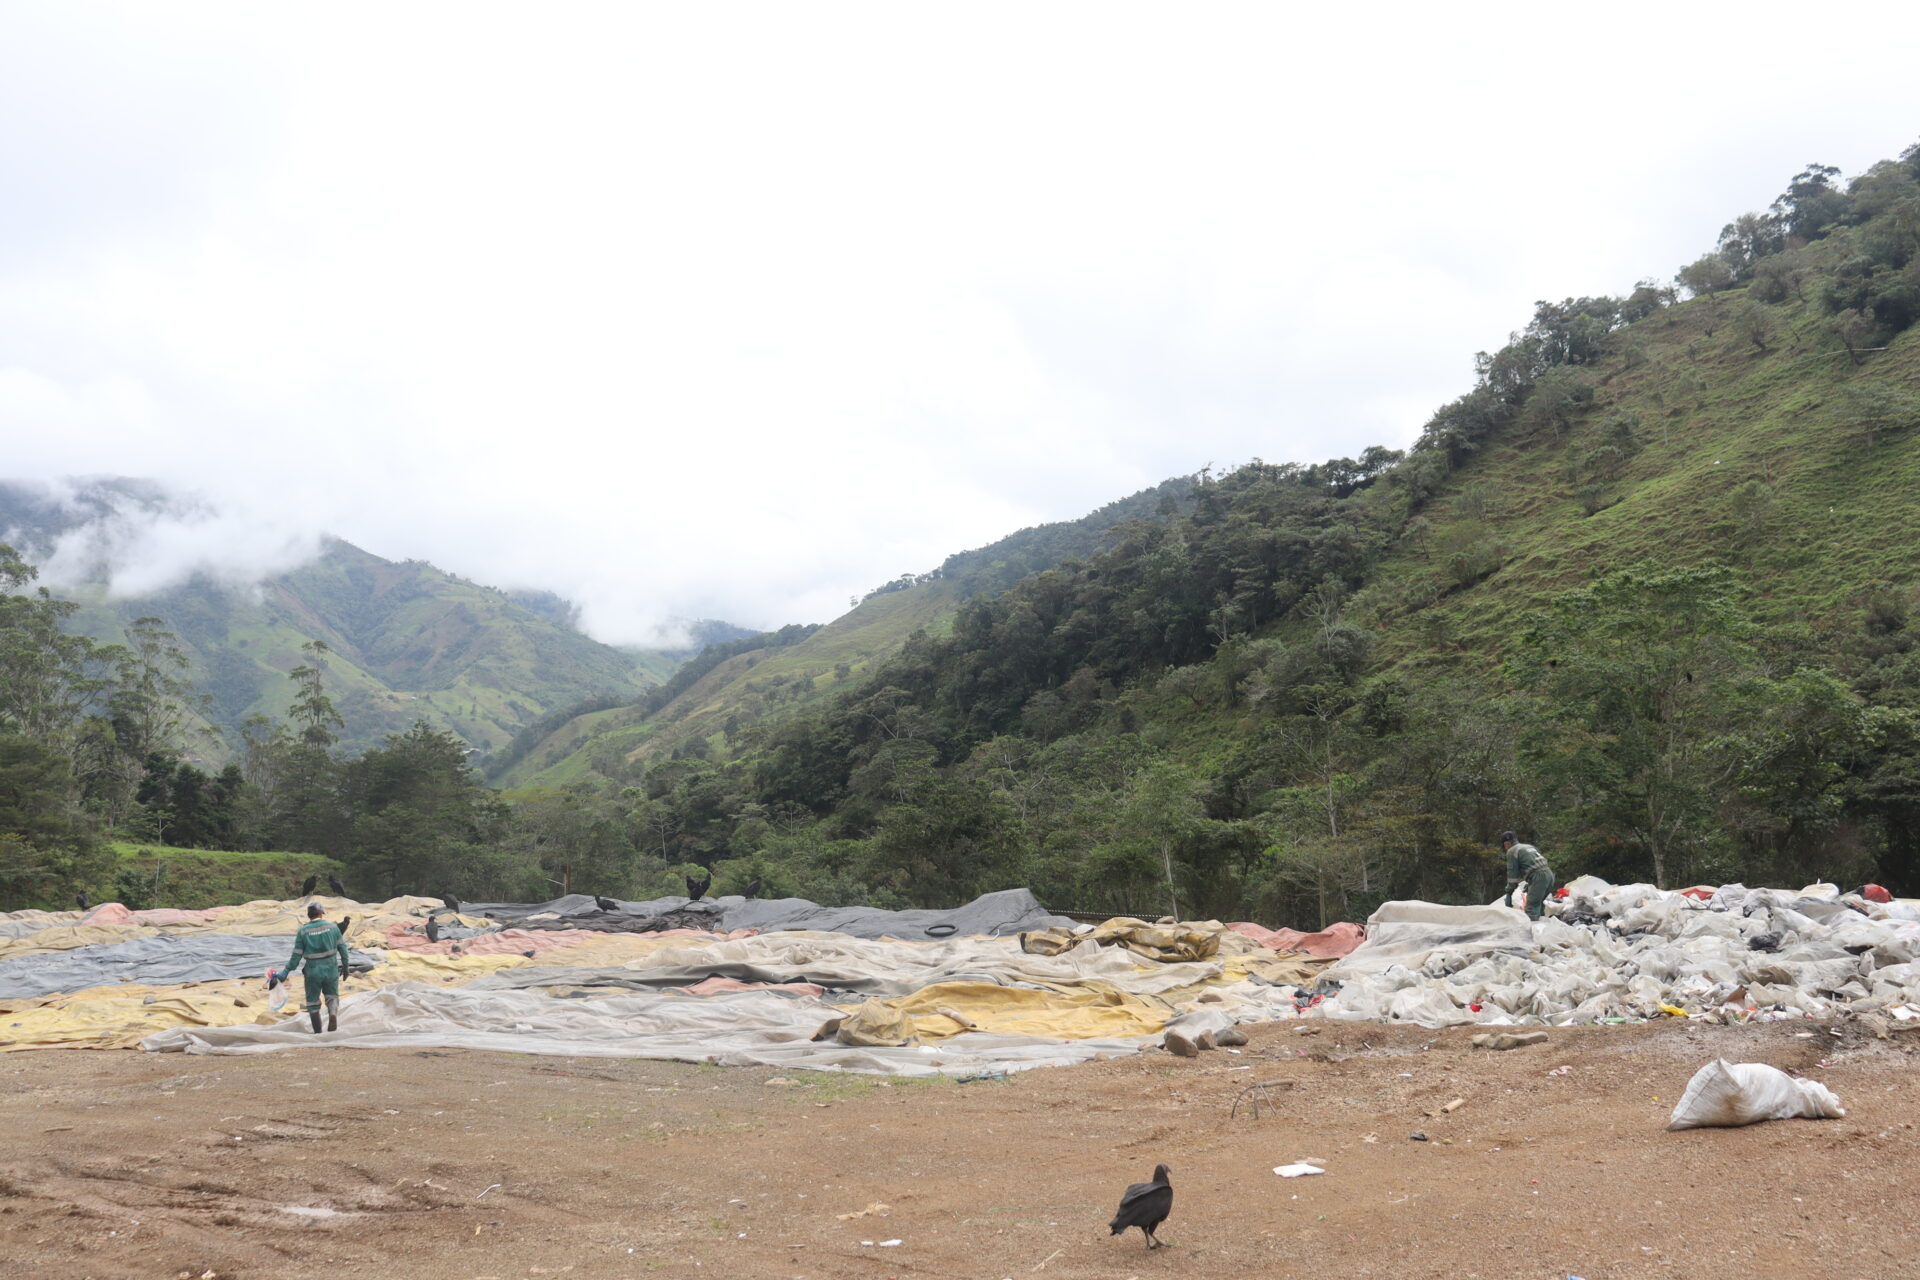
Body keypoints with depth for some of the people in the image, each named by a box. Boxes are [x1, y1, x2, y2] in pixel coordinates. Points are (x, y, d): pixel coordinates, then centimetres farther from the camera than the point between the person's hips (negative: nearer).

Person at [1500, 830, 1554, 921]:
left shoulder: (1512, 851, 3)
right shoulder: (1529, 846, 27)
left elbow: (1512, 874, -1)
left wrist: (1508, 893, 5)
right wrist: (1530, 884, 34)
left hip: (1538, 878, -8)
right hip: (1549, 874, 8)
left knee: (1531, 909, -9)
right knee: (1538, 903, 23)